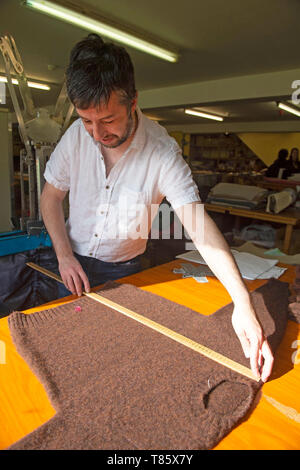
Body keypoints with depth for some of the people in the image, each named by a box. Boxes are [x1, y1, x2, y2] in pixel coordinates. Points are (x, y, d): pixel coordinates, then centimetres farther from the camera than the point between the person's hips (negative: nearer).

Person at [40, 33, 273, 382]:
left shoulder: (163, 152, -26)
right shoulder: (77, 135, -16)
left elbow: (199, 224, -32)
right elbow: (51, 196, -4)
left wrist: (243, 303, -39)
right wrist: (64, 255, -14)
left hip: (123, 268, -2)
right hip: (75, 262, 3)